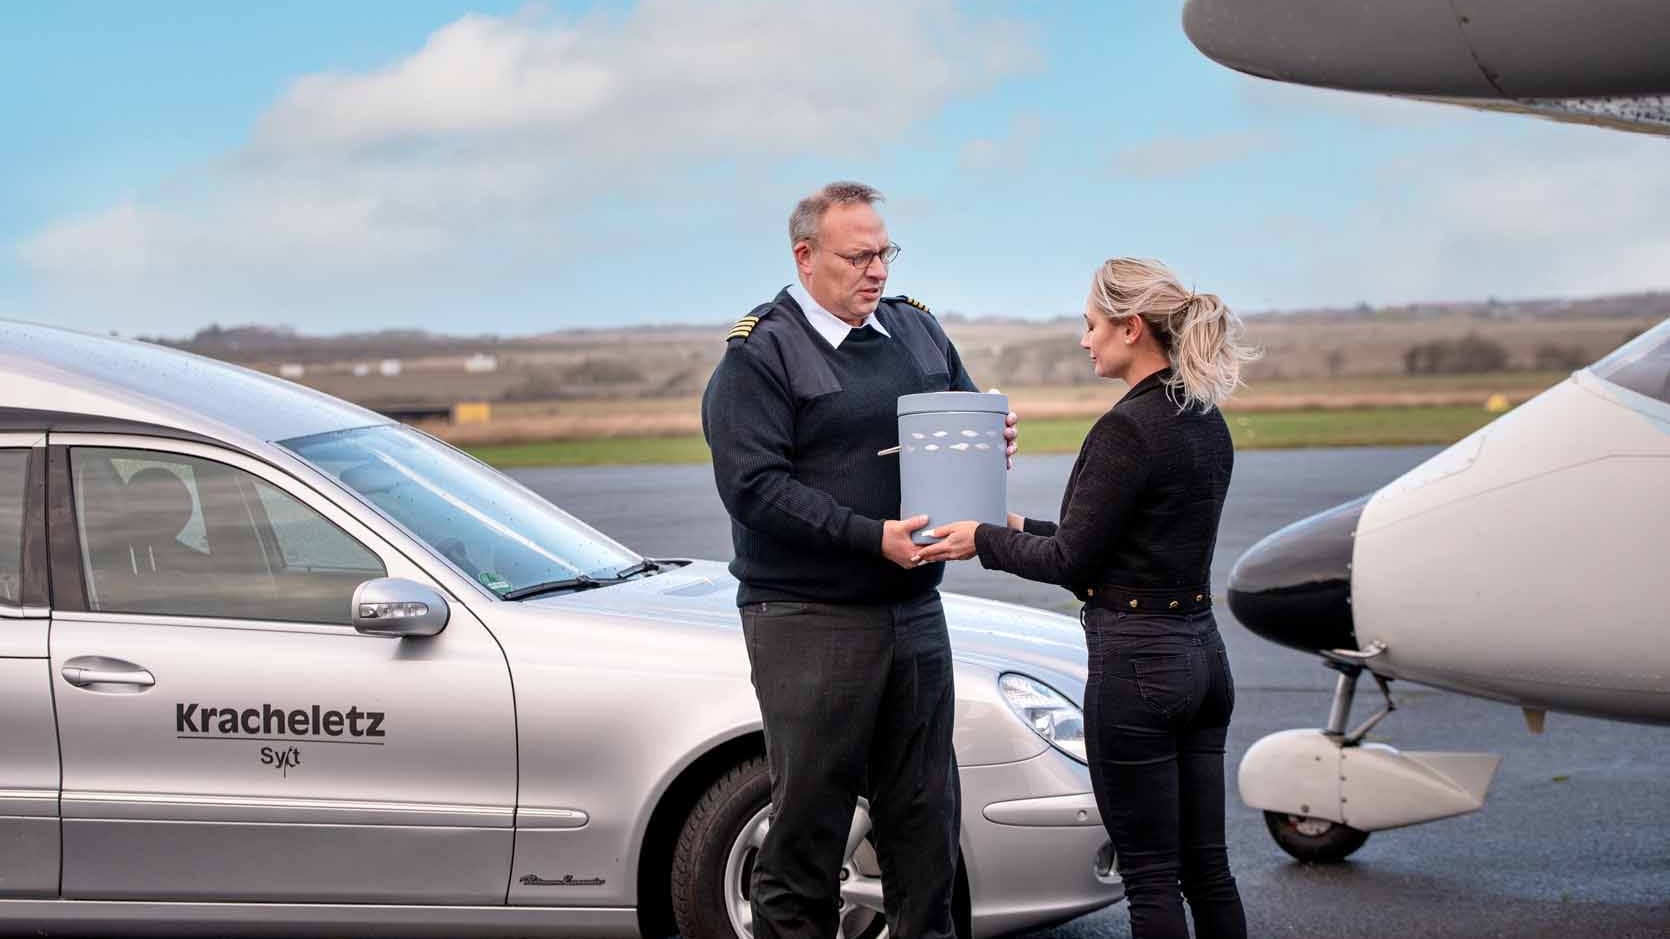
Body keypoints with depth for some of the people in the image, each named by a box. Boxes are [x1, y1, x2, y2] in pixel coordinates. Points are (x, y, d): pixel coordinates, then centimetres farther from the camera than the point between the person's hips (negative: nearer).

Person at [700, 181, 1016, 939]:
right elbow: (754, 485, -16)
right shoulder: (757, 355, -7)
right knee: (808, 819, -2)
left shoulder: (917, 330, 12)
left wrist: (994, 442, -5)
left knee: (924, 813, 12)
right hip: (809, 621, -6)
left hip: (914, 611, 6)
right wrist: (872, 536, -23)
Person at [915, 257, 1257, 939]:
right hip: (1203, 653, 9)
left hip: (1135, 660, -9)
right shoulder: (1207, 424, 10)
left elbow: (1070, 560, -14)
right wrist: (1019, 528, 21)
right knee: (1205, 866, 13)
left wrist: (983, 540, 2)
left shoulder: (1127, 430, -17)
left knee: (1149, 877, -1)